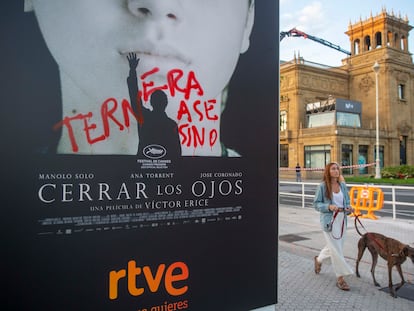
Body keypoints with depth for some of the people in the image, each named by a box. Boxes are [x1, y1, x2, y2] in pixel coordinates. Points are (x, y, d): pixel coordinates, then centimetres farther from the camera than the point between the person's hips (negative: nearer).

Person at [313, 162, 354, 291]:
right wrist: (329, 207, -21)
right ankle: (340, 278, 9)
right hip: (329, 221, -6)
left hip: (341, 220, 6)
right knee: (336, 250, -4)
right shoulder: (322, 186, -9)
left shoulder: (343, 185, 5)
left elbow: (347, 201, 14)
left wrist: (348, 208, -7)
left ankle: (318, 259, 47)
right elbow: (316, 204, -6)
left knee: (333, 247, 19)